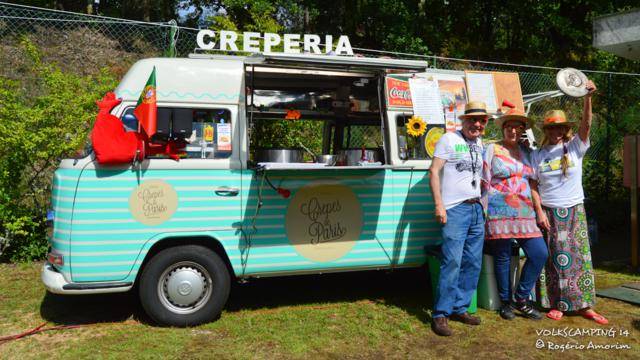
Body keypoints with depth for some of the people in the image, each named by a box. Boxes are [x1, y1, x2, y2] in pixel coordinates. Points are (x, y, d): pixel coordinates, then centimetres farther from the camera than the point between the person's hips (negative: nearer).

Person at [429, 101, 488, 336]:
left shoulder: (480, 144, 17)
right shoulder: (449, 139, -2)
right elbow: (434, 171, -8)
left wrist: (483, 203, 17)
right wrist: (439, 205, -15)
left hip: (477, 210, 7)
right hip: (455, 209, -7)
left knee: (473, 263, 8)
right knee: (452, 261, -12)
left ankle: (459, 308, 19)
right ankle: (441, 314, -3)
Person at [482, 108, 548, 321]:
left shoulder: (525, 152, 16)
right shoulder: (492, 149, 2)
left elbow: (532, 182, 21)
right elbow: (484, 181, -1)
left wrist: (538, 210, 15)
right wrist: (484, 209, -6)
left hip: (524, 211, 5)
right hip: (499, 210, -5)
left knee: (539, 253, -4)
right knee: (502, 257, 1)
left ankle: (522, 299, 10)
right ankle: (506, 302, 18)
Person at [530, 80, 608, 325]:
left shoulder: (575, 147, 1)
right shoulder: (538, 155, 2)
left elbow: (586, 125, -16)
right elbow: (533, 185, 1)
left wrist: (588, 98, -30)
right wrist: (539, 211, -8)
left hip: (574, 211, 1)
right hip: (549, 212, 0)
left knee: (580, 256, 3)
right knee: (554, 257, 2)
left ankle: (584, 305, 10)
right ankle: (557, 304, 10)